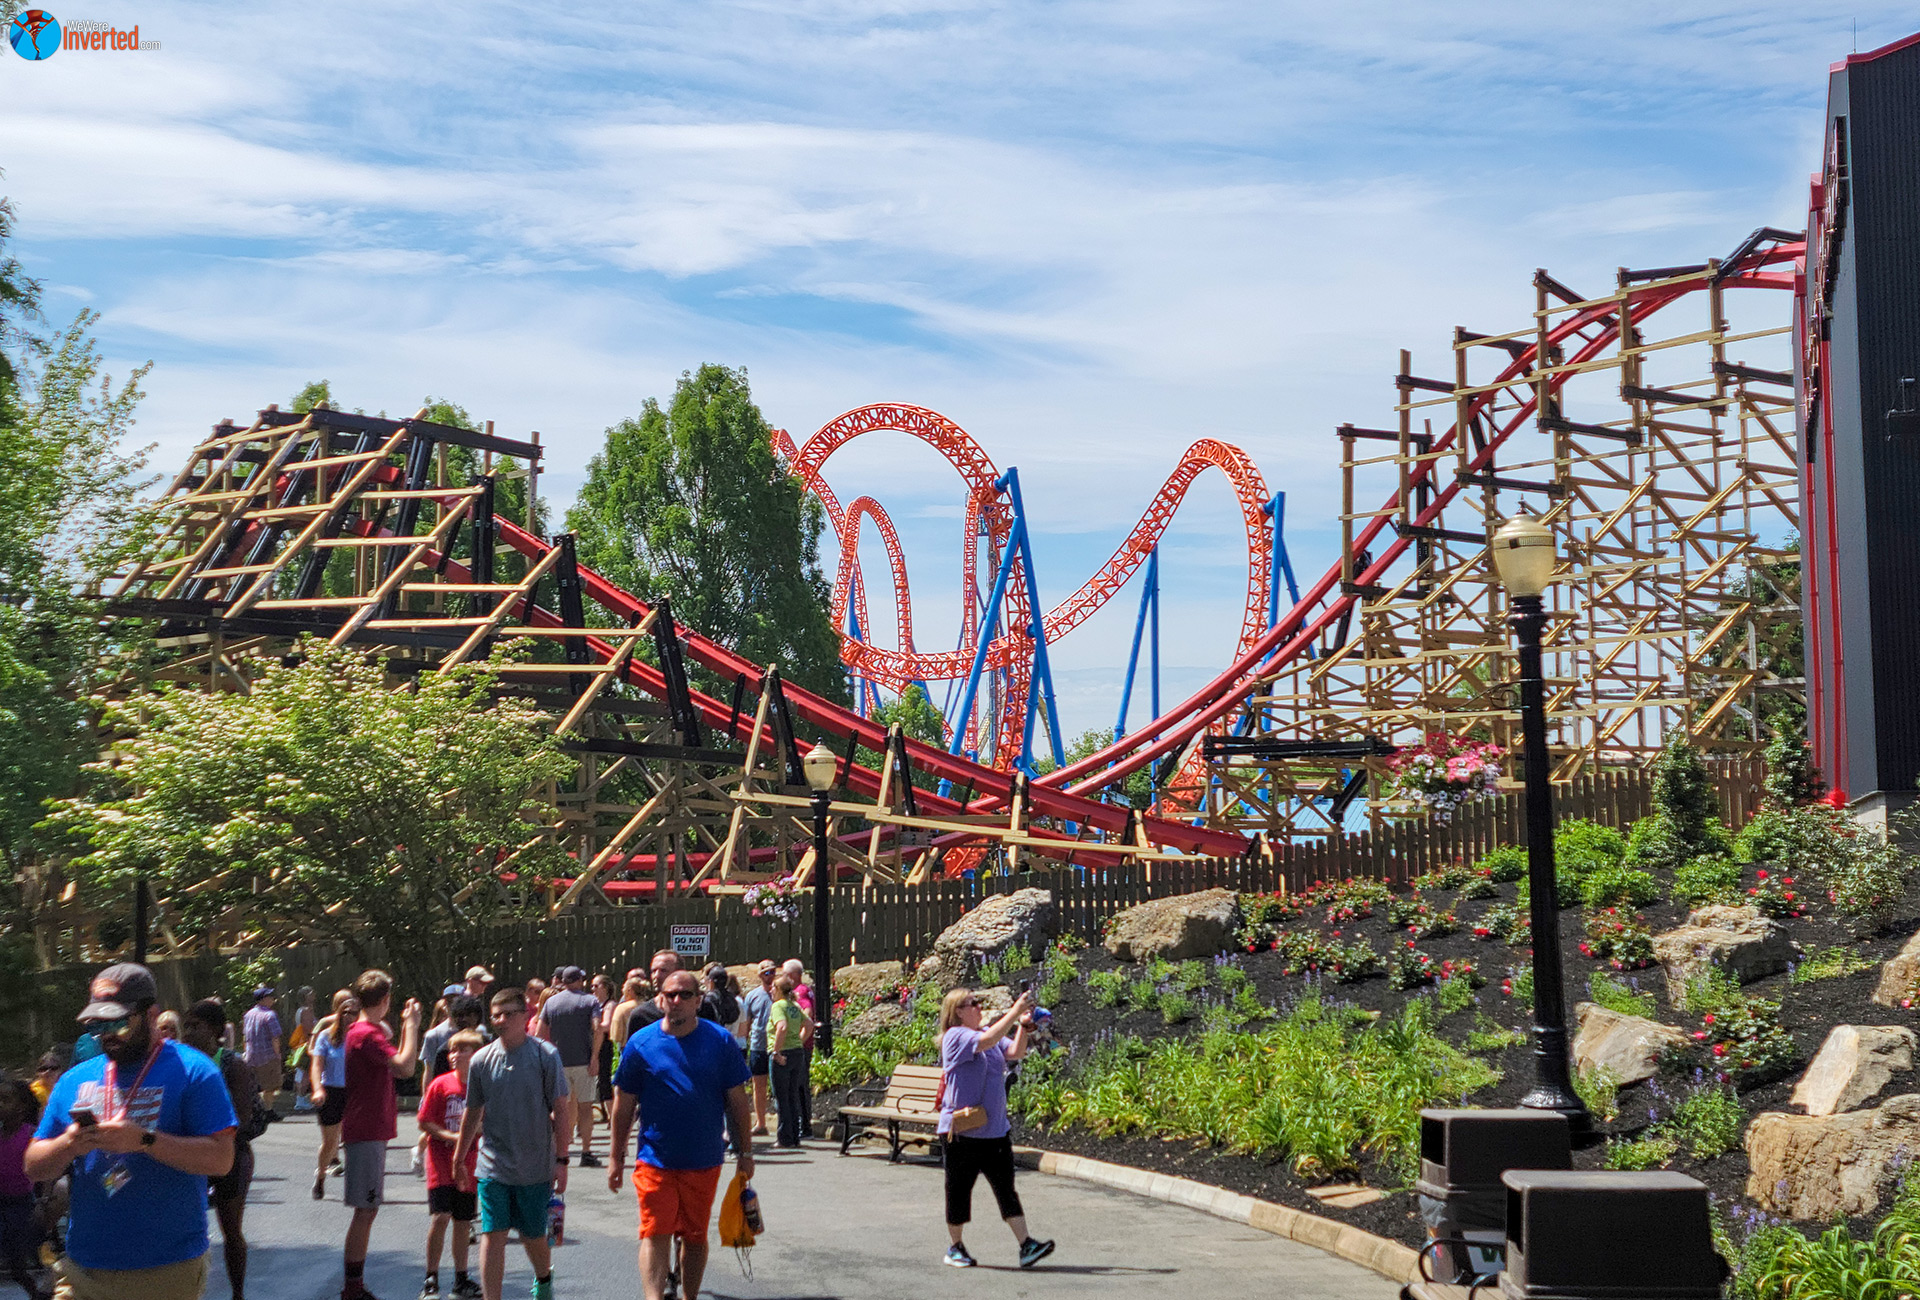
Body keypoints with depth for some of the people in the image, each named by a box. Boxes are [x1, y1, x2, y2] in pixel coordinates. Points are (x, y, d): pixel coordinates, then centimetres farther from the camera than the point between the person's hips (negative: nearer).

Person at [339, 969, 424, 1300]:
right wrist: (411, 1025, -17)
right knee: (366, 1211, -7)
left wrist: (408, 1026, 17)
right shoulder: (368, 1034, -17)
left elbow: (397, 1067, 19)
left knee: (367, 1210, 15)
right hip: (366, 1133, -11)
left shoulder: (364, 1031, 16)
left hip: (370, 1132, 11)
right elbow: (405, 1066, -27)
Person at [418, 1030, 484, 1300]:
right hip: (442, 1159, -3)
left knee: (463, 1222, 10)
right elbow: (424, 1123, -4)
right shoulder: (441, 1084, -6)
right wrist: (451, 1136, -16)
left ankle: (461, 1278, 23)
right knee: (441, 1216, -12)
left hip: (469, 1163, 3)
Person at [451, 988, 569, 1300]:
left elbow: (561, 1111, -4)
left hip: (535, 1166, -1)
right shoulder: (481, 1060, 1)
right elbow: (472, 1113, 13)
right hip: (493, 1166, 1)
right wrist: (459, 1159, 18)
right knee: (492, 1234, -7)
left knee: (533, 1236, 11)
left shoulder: (545, 1056, -6)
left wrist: (561, 1160, -7)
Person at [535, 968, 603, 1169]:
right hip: (582, 1061, -3)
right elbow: (597, 1028, -16)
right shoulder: (590, 1001, -3)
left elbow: (540, 1032, 5)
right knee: (585, 1107, 3)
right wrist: (594, 1057, -14)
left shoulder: (551, 1001, 8)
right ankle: (586, 1153, 1)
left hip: (558, 1062, 3)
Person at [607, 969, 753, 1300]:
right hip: (655, 1159, -1)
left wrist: (746, 1152, 5)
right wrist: (616, 1156, 5)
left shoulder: (720, 1041, -1)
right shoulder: (641, 1043, -2)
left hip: (704, 1160, 1)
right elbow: (623, 1104, 4)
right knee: (655, 1235, -8)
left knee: (695, 1236, 12)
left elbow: (737, 1100, 4)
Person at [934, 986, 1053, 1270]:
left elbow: (1015, 1052, 3)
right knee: (959, 1190, 6)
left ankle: (1026, 1246, -2)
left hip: (995, 1129, 6)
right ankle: (956, 1247, 21)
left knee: (1006, 1188, 2)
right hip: (962, 1131, -6)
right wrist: (1015, 1012, -28)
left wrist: (1023, 1026, -12)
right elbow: (987, 1041, -27)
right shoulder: (955, 1036, -11)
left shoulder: (988, 1033, 12)